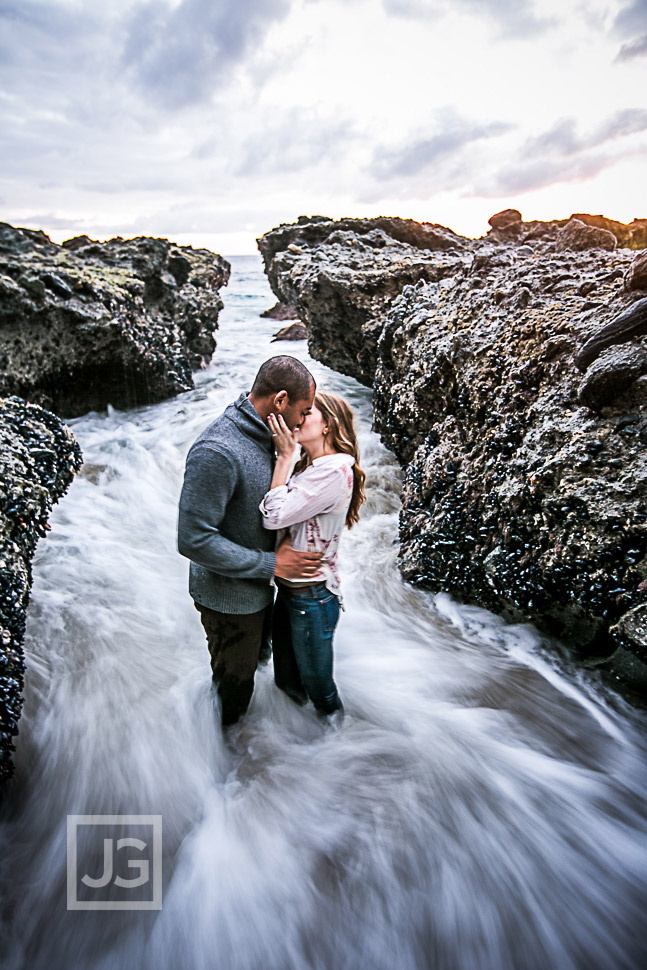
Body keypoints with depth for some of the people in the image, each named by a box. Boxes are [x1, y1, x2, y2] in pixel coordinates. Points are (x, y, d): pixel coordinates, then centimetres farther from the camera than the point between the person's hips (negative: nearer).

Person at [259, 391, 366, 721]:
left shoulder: (334, 471, -25)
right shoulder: (311, 467, 6)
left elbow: (274, 517, -25)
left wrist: (284, 456, -21)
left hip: (311, 597, -9)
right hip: (289, 589, 9)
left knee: (317, 685, 15)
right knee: (286, 673, 30)